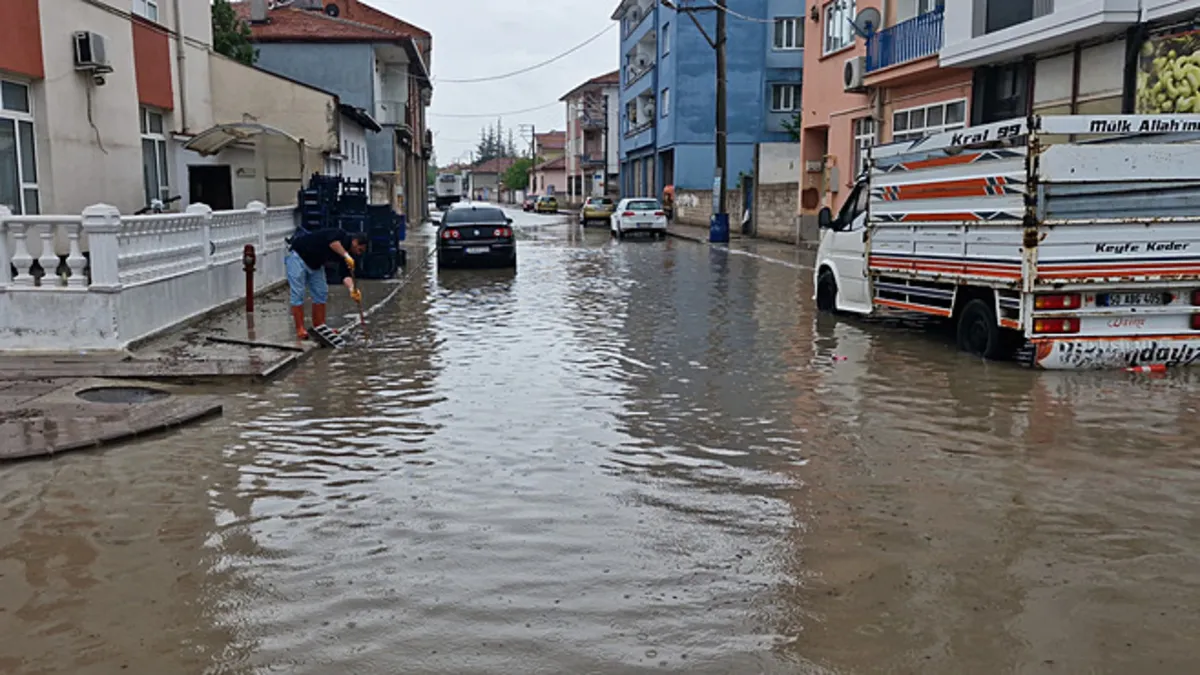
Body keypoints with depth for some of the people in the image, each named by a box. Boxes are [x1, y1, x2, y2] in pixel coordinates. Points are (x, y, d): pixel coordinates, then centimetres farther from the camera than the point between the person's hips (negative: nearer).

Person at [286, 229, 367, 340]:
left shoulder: (345, 257, 0)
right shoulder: (342, 237, -21)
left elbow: (345, 275, -13)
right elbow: (332, 242, -45)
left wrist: (352, 289, -30)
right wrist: (346, 256, -50)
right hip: (298, 256, -9)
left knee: (321, 293, 6)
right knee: (298, 293, -9)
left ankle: (319, 326, 14)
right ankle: (300, 329, -7)